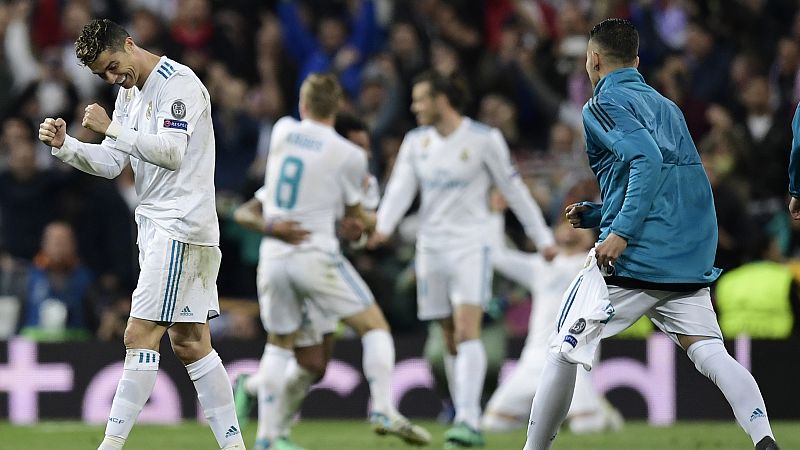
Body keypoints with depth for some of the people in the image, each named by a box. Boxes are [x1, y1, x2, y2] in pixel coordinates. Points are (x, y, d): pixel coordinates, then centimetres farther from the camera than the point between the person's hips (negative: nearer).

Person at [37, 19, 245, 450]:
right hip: (156, 228, 10)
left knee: (140, 336, -12)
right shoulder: (130, 93, 17)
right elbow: (110, 162, 15)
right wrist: (65, 145, -2)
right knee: (188, 343, 7)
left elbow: (171, 152, -23)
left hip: (180, 228, -10)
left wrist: (111, 128, -22)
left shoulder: (179, 83, -12)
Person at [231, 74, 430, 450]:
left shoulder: (282, 131, 3)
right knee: (375, 325, 8)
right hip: (316, 256, -4)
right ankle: (383, 410, -6)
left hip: (273, 257, 4)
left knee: (278, 345, 17)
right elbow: (352, 212, 7)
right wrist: (373, 224, 28)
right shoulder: (349, 155, -7)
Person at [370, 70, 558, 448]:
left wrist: (542, 237, 3)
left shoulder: (484, 139, -5)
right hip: (431, 247, 5)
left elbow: (514, 189, 1)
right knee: (451, 340, 8)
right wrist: (382, 226, -21)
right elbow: (401, 187, -3)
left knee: (467, 332, -19)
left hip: (471, 246, -5)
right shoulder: (416, 141, 8)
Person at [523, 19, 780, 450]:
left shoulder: (604, 104, -1)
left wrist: (621, 233, -22)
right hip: (693, 257, 7)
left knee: (564, 350, 6)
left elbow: (647, 160, -19)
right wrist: (593, 213, 27)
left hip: (634, 254, -7)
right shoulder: (665, 106, 24)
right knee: (709, 352, -4)